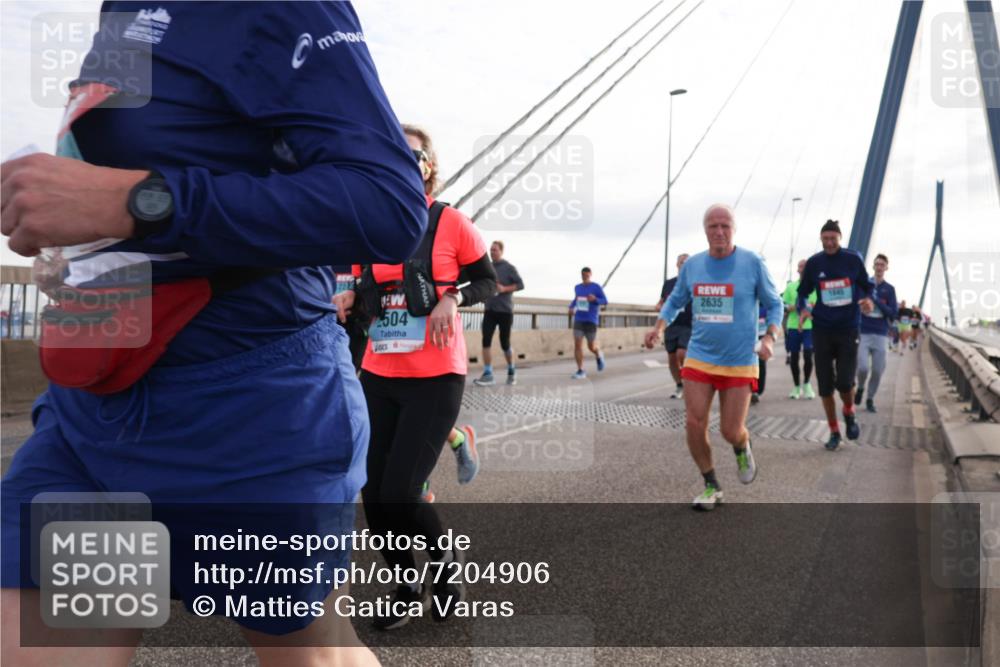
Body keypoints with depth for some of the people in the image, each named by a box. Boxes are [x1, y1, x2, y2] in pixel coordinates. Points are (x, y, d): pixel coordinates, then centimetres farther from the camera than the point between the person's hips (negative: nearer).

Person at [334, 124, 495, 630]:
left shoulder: (450, 222, -4)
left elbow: (487, 282, 4)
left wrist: (453, 297, -15)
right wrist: (351, 297, -4)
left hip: (435, 378, -4)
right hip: (378, 376, 5)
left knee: (399, 494, -10)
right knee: (374, 495, 5)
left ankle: (445, 557, 23)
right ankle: (407, 587, 30)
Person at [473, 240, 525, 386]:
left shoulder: (509, 268, -4)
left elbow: (520, 284, -6)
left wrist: (504, 289, -19)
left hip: (505, 310, -4)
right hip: (489, 310, 4)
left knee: (505, 343, 4)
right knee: (486, 340, -9)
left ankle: (511, 371, 26)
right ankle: (487, 374, -7)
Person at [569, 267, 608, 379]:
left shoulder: (596, 287, -5)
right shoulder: (577, 287, 9)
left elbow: (605, 302, -5)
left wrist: (594, 299, -25)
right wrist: (571, 307, 7)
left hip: (591, 321, -3)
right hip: (578, 320, 3)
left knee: (591, 347, 0)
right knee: (577, 344, -10)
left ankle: (598, 355, 35)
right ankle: (580, 371, -5)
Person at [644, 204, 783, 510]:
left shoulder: (753, 263, -7)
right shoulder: (692, 265, 2)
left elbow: (774, 304, 3)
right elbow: (675, 301, 17)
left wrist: (769, 337, -13)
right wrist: (658, 327, -1)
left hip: (739, 363, -2)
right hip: (699, 357, 3)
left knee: (731, 431, -1)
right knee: (694, 424, -5)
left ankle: (743, 448, 38)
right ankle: (711, 487, 16)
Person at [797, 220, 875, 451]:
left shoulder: (853, 259, -1)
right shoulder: (813, 263, 0)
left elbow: (866, 286, 11)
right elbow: (803, 292, 9)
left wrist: (867, 300, -11)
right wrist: (803, 309, -12)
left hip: (848, 328, -1)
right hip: (822, 330, 1)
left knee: (845, 381, -10)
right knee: (825, 385, 3)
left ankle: (849, 414, 24)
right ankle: (834, 432, 20)